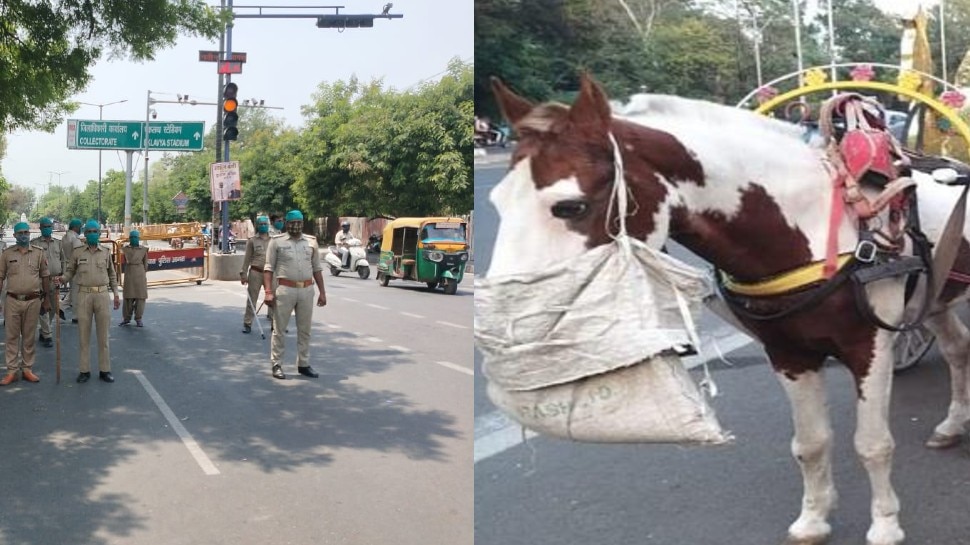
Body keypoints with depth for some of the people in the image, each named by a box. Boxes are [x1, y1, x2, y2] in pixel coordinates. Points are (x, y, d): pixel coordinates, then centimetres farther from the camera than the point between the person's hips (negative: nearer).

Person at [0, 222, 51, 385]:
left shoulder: (39, 253, 3)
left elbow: (45, 277, 8)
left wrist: (46, 300, 7)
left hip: (33, 300, 0)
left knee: (29, 337, 8)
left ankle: (27, 369, 17)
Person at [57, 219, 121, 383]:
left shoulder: (106, 253, 7)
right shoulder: (77, 253, 4)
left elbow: (112, 275, 13)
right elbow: (70, 271, 7)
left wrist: (116, 294, 9)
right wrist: (62, 279, -15)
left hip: (102, 295, 1)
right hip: (84, 295, -1)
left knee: (103, 334, 4)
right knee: (84, 334, 3)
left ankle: (105, 370, 10)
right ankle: (84, 370, 11)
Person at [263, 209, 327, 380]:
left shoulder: (311, 241, 10)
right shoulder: (277, 241, 0)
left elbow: (317, 268, 13)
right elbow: (269, 268, -2)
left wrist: (322, 292, 8)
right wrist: (268, 292, -12)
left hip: (307, 290, 3)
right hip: (285, 289, -3)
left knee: (304, 330, 10)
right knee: (279, 329, 3)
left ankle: (303, 364, 20)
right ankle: (276, 365, 11)